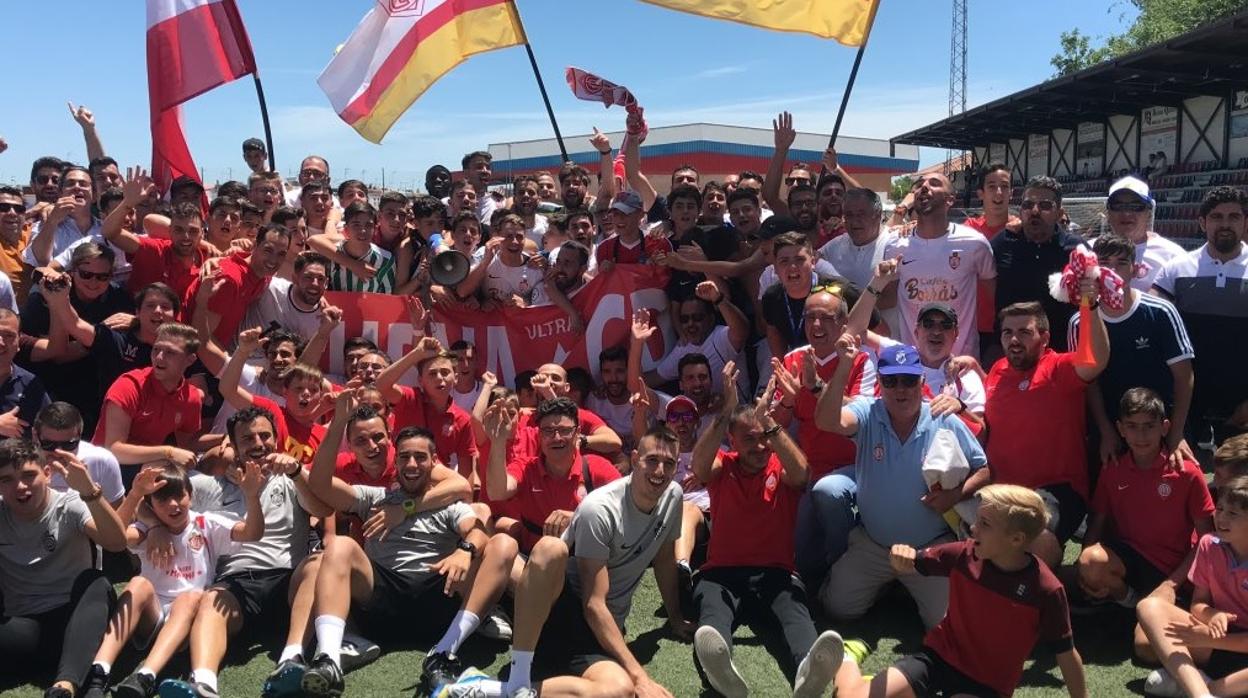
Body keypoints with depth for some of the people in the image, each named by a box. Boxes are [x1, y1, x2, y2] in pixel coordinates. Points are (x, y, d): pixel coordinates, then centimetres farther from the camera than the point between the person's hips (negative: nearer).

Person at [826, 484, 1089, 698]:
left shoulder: (1046, 591, -18)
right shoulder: (963, 555, -9)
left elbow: (1066, 654, -7)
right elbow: (914, 565, 4)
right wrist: (902, 558, -20)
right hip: (939, 655, 2)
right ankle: (848, 657, 14)